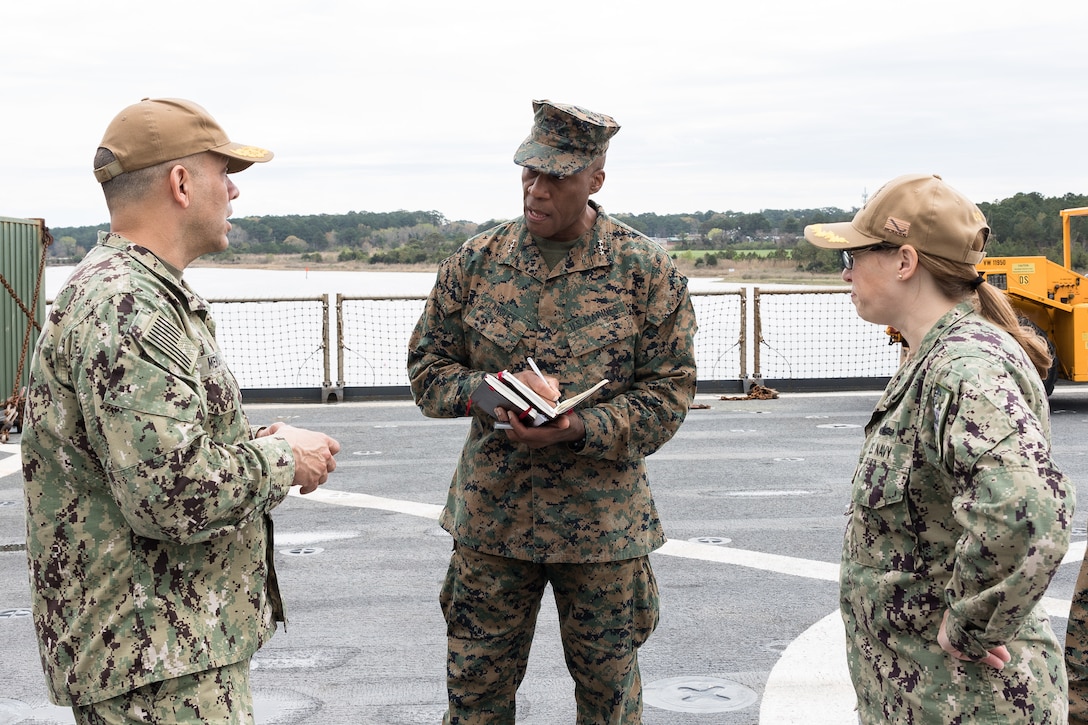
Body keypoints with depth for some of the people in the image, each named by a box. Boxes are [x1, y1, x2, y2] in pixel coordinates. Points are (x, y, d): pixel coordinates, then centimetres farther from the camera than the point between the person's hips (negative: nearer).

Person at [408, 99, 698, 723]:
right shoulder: (477, 262, 1)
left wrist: (581, 430, -21)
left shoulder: (647, 271, -6)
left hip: (603, 523, -1)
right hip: (491, 513, 2)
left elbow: (669, 391, -6)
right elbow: (428, 365, 6)